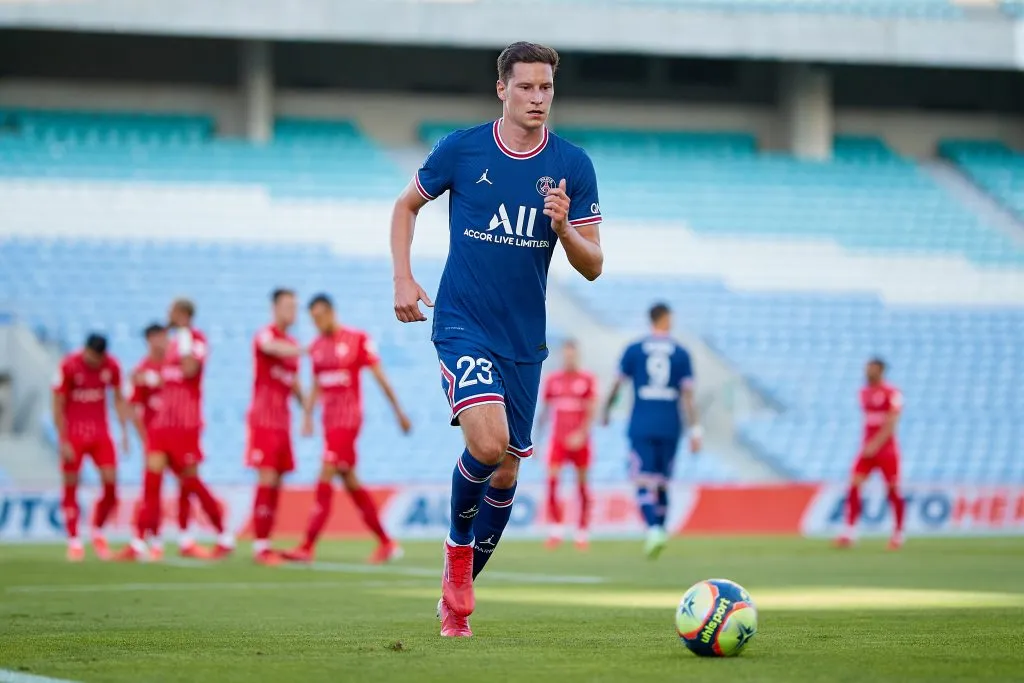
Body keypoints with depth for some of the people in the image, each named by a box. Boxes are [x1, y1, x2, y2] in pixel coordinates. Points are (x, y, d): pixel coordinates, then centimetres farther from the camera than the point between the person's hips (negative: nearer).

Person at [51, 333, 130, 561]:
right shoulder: (68, 366, -14)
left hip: (100, 433, 3)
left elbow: (119, 399, 9)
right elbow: (58, 406, -9)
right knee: (71, 487, 0)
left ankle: (98, 531, 16)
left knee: (111, 483, -6)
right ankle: (74, 541, 8)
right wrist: (64, 442, -12)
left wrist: (124, 432, 4)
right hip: (74, 434, -3)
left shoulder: (111, 366, -4)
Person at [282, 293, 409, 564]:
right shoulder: (317, 347, 12)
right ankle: (387, 544, 17)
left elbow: (380, 376, -3)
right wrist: (307, 416, 7)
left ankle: (307, 547, -16)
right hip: (329, 419, 8)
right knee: (349, 480, 9)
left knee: (326, 475, -14)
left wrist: (399, 412, 0)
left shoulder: (358, 340, -7)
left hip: (348, 418, -8)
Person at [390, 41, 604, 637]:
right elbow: (407, 206, 12)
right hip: (462, 324, -3)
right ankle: (458, 544, 4)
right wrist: (404, 279, 1)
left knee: (506, 473, 7)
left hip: (524, 339, 3)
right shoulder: (461, 150, -4)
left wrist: (564, 226, -20)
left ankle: (457, 592, 27)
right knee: (488, 442, -25)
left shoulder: (573, 166, -1)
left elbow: (593, 266, -1)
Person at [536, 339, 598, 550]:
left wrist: (581, 434, -21)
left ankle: (582, 533, 12)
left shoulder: (587, 380, -2)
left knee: (582, 484, 3)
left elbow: (591, 412, -7)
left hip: (579, 440, -1)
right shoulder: (552, 380, 6)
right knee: (552, 479, -14)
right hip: (558, 439, 1)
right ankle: (556, 529, -9)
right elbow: (544, 411, 12)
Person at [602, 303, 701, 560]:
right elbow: (687, 394, -2)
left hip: (641, 426, -2)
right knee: (662, 483, 13)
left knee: (644, 483, -6)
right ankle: (658, 534, 14)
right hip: (670, 428, 2)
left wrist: (606, 412, 21)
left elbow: (617, 384, 5)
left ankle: (654, 530, -27)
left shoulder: (634, 350, 1)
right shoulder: (680, 353, 3)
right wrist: (695, 430, -1)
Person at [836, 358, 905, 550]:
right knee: (854, 486, -7)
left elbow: (890, 424, -17)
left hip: (887, 449, -6)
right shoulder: (864, 393, 10)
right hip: (868, 448, 6)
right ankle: (849, 532, -8)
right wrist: (868, 444, 16)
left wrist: (876, 444, -24)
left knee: (893, 490, 0)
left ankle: (898, 535, 11)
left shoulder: (892, 394, -10)